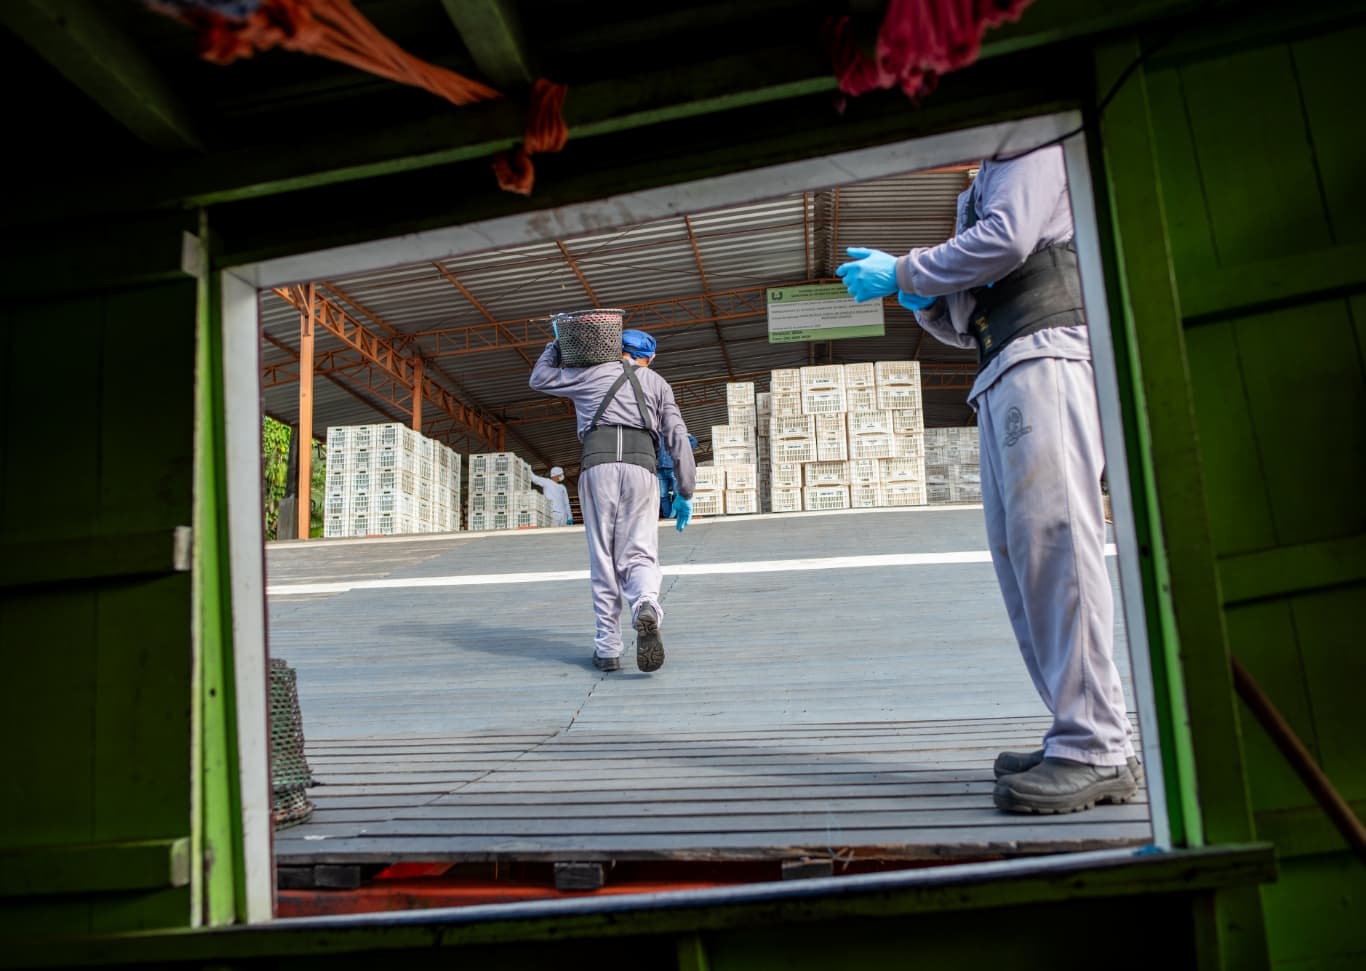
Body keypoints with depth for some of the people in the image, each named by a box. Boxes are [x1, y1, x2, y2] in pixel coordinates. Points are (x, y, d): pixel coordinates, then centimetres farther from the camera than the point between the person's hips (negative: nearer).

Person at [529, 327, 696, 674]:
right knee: (638, 556, 0)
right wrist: (685, 493, 16)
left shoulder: (593, 374, 22)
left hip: (598, 466, 0)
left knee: (603, 560, 6)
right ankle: (646, 609, -33)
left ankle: (607, 648, 5)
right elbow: (677, 439, 14)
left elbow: (540, 378, 35)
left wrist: (557, 345, 48)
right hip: (641, 467, 0)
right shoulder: (657, 384, 24)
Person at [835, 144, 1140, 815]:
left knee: (1051, 536, -18)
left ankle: (1095, 752, -18)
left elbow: (1008, 238, -11)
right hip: (1000, 380, 10)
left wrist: (902, 272, -2)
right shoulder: (984, 187, 34)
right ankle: (1083, 737, 3)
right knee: (1017, 552, 2)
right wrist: (920, 294, 9)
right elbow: (965, 325, 29)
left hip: (1045, 354, -9)